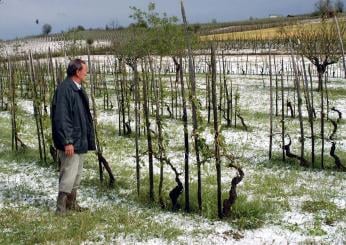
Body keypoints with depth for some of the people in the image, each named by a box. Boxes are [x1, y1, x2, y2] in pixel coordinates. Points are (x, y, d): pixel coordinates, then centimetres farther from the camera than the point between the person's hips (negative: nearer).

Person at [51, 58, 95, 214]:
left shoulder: (78, 89, 12)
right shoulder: (64, 89, -18)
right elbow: (61, 118, -22)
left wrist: (88, 138, 19)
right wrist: (67, 142, -24)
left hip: (80, 141, 10)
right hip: (70, 142, -10)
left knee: (77, 174, 15)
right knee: (69, 174, -7)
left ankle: (71, 203, 26)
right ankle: (61, 207, 2)